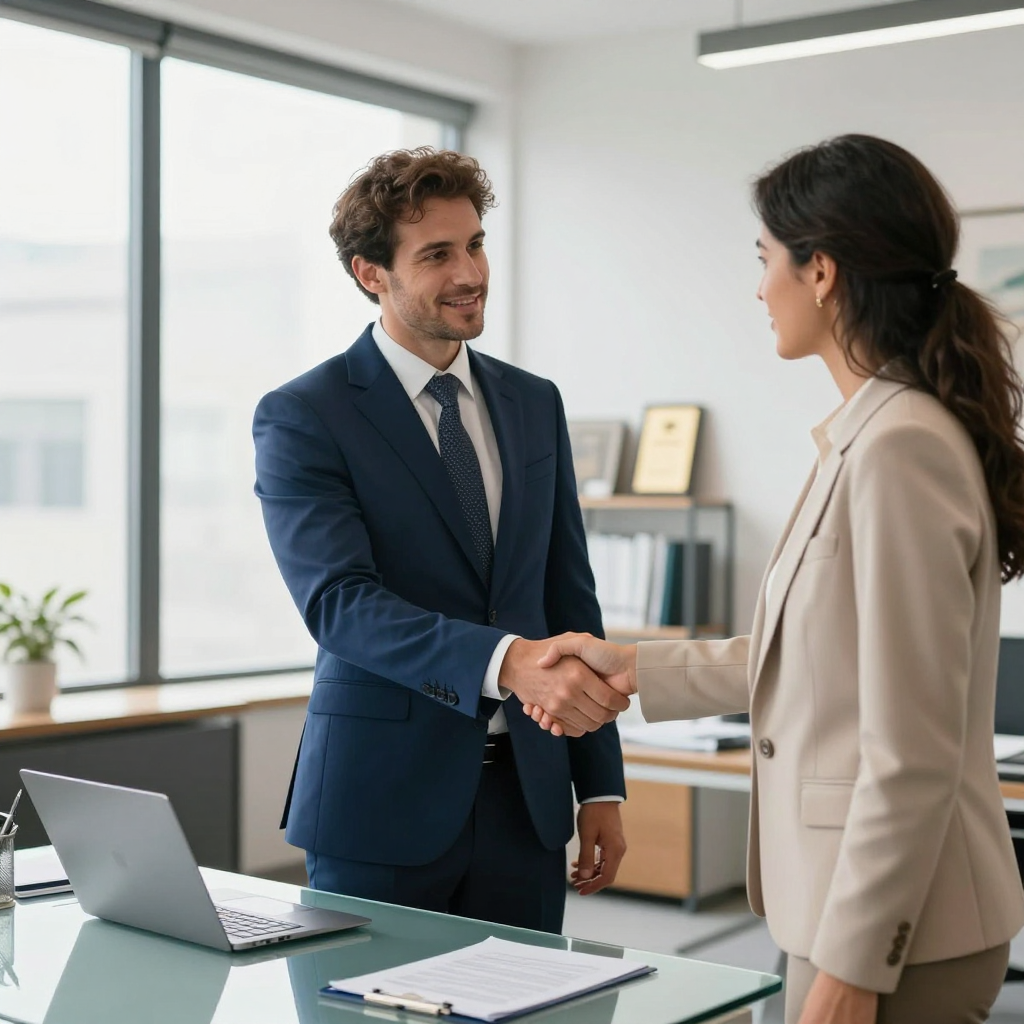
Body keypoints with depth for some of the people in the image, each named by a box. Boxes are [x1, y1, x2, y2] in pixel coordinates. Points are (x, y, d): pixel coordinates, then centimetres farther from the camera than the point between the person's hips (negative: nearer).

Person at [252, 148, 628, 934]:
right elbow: (340, 602, -19)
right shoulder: (301, 418, -7)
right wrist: (506, 660, -34)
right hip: (382, 807, -4)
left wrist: (601, 785, 8)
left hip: (526, 801, 5)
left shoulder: (534, 404, 10)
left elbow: (570, 594, 11)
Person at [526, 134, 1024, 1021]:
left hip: (892, 925, -9)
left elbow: (912, 755, -22)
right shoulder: (868, 434, 8)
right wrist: (635, 671, 22)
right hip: (854, 899, 9)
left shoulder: (898, 448, -22)